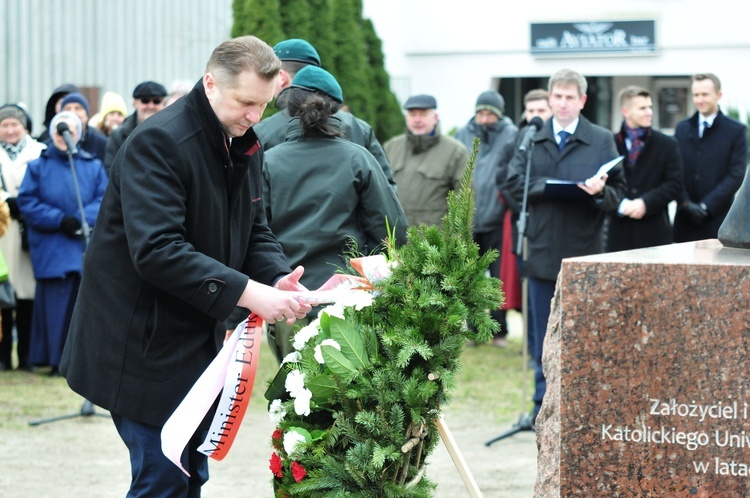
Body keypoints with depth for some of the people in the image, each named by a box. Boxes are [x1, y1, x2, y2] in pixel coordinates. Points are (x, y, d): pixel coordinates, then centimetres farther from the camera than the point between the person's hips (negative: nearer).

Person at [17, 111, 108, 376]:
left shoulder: (94, 166, 10)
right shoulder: (38, 166, 8)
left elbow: (104, 200, 1)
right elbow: (27, 202, 0)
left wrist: (81, 220, -15)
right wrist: (59, 220, -12)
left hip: (86, 248, 1)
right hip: (51, 251, -1)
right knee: (55, 303, -5)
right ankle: (56, 360, 0)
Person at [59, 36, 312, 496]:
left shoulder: (245, 146, 8)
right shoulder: (158, 142, -20)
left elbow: (255, 232, 13)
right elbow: (157, 250, -29)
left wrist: (279, 279, -10)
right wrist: (247, 292, -32)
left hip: (202, 338, 9)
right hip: (146, 346, -9)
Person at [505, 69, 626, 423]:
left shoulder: (602, 140, 4)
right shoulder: (532, 139, 9)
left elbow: (618, 192, 1)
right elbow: (514, 184, 1)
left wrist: (600, 192, -21)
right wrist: (549, 187, -13)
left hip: (585, 251, -2)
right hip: (543, 251, 2)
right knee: (544, 337, 7)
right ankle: (544, 403, 15)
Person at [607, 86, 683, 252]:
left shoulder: (667, 145, 6)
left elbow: (674, 183, 1)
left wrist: (645, 203, -11)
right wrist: (621, 204, -13)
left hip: (655, 232, 0)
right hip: (620, 232, 0)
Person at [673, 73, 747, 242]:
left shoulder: (736, 131, 1)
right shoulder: (682, 129, 13)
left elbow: (736, 176, -5)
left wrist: (706, 206, -12)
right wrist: (686, 203, -8)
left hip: (718, 218, -3)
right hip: (686, 219, 3)